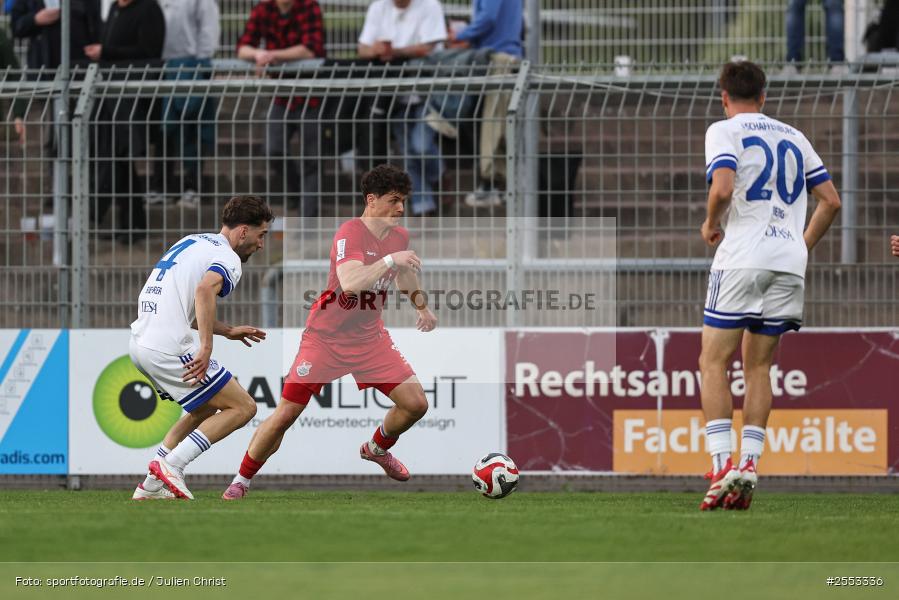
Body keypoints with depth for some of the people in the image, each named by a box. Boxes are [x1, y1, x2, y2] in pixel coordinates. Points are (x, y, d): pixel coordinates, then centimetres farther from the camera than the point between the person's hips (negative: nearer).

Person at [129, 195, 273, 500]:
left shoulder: (192, 242, 22)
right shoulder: (227, 258, -7)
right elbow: (205, 289, -28)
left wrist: (227, 331, 28)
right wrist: (206, 348, -28)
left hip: (140, 343, 9)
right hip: (169, 348, -9)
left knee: (206, 408, 25)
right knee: (243, 407, -1)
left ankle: (151, 486, 18)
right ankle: (171, 465, -10)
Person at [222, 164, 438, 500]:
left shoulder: (399, 237, 1)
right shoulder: (350, 234, -22)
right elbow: (350, 282, -40)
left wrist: (421, 306, 24)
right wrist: (389, 260, -41)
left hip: (371, 339, 6)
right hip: (326, 338, -6)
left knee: (415, 403, -3)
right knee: (286, 413, -9)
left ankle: (377, 449, 27)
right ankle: (240, 481, 7)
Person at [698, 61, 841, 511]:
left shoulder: (724, 131, 1)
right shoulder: (794, 138, 19)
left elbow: (723, 187, -16)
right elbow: (831, 200, 16)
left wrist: (711, 223, 3)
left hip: (742, 256, -5)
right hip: (789, 262, 5)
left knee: (714, 361, -1)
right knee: (758, 365, 12)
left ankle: (722, 465, -14)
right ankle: (749, 465, 0)